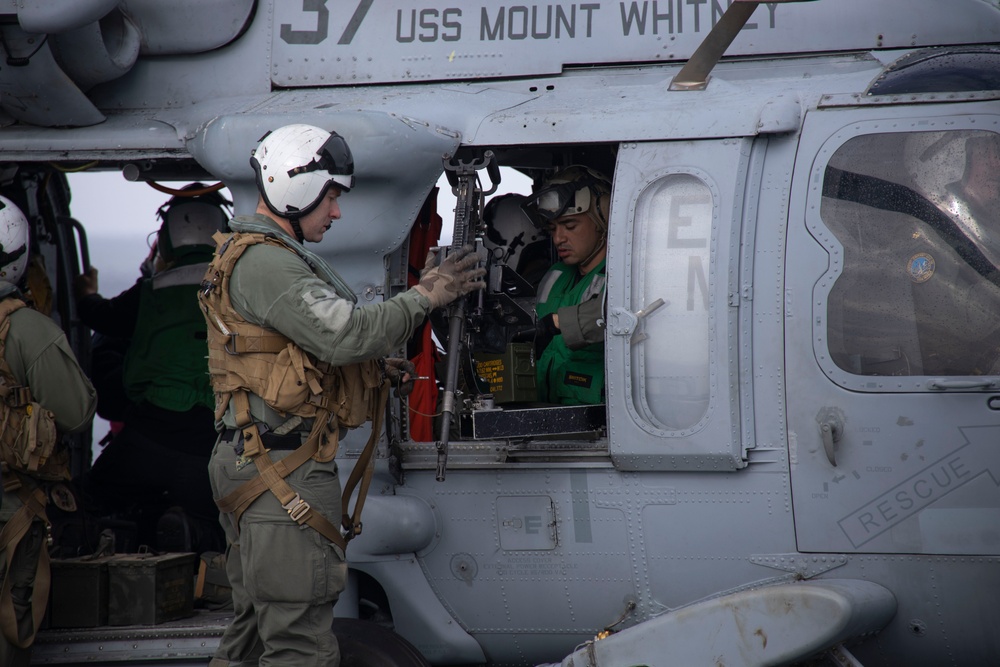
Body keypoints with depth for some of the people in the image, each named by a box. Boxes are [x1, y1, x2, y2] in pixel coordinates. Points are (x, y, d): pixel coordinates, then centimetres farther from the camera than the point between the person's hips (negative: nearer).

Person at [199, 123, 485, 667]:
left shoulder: (250, 253, 21)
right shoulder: (266, 263, -15)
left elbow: (314, 347, 25)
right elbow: (346, 334, -24)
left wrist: (377, 370, 11)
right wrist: (424, 297, -13)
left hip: (254, 470, 11)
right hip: (284, 476, -11)